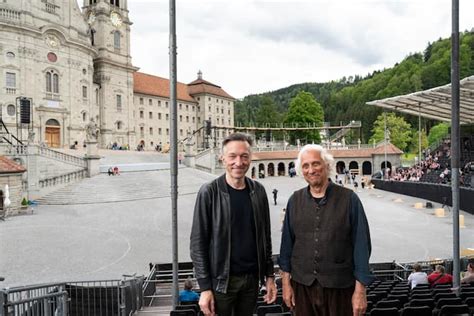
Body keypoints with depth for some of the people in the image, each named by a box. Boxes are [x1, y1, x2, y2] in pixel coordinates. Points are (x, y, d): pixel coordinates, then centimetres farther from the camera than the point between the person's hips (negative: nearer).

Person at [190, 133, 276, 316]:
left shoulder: (258, 191, 1)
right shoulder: (209, 192, -11)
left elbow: (265, 237, 8)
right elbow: (198, 243, -10)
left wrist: (269, 275, 6)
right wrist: (205, 287, -12)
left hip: (252, 277, 4)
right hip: (221, 280, -3)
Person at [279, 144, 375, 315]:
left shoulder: (348, 199, -9)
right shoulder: (295, 200, 0)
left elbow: (361, 245, -7)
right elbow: (287, 242, 3)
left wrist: (360, 290, -8)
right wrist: (286, 282, 3)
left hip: (340, 287, -2)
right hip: (302, 284, 3)